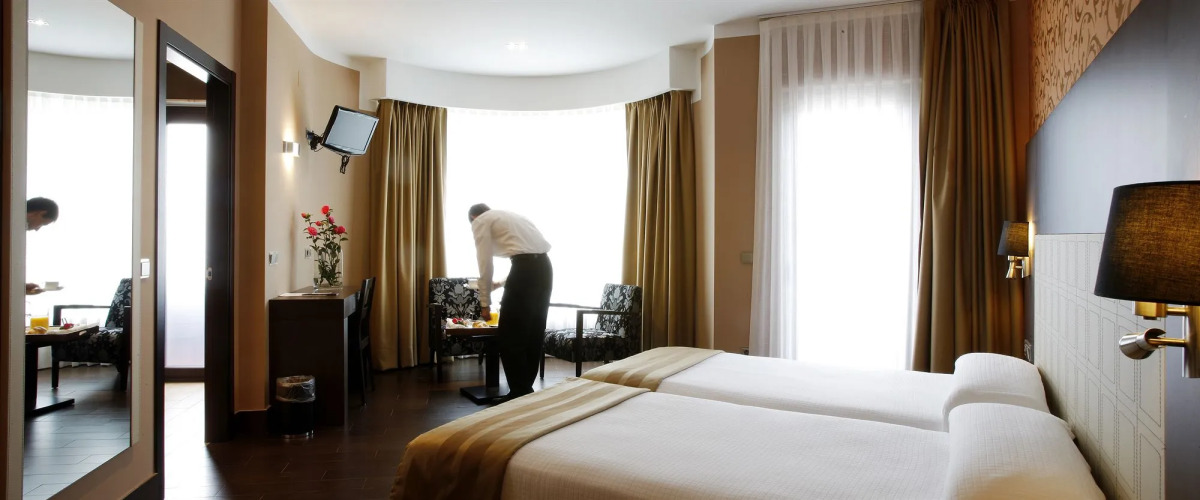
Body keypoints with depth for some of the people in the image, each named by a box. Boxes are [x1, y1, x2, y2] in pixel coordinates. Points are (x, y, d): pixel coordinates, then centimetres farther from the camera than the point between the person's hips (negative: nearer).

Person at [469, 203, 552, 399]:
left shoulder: (480, 221, 11)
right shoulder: (508, 216, 33)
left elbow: (485, 264, 4)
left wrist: (485, 303, 11)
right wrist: (501, 284, 40)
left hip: (525, 268, -8)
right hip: (544, 266, 8)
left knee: (510, 336, 2)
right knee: (534, 333, 16)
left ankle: (520, 394, 7)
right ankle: (526, 389, 26)